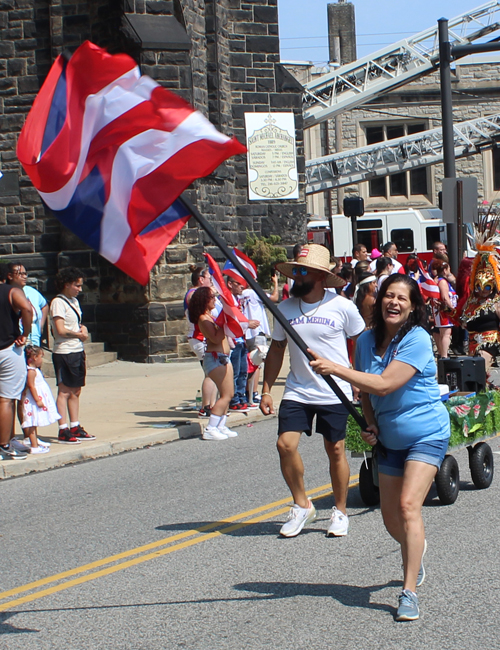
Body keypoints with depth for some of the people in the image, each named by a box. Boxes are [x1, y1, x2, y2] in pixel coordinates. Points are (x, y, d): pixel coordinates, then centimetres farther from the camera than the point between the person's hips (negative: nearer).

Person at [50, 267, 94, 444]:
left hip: (78, 351, 9)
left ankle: (75, 428, 16)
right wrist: (79, 334, -6)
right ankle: (63, 431, -6)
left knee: (75, 391, 11)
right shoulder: (58, 302, -11)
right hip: (64, 353, -9)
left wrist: (83, 328, 1)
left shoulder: (74, 301, 16)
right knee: (64, 392, -7)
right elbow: (61, 330, -18)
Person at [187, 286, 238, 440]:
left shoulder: (210, 315, 15)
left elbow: (222, 333, 17)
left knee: (229, 394, 10)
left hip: (223, 357, 10)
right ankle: (210, 429, -11)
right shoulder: (204, 318, -14)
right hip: (215, 358, -10)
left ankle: (220, 426, 14)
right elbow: (216, 338, -23)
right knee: (226, 395, -11)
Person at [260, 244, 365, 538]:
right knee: (286, 445, -11)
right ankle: (302, 506, 9)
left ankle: (340, 511, 23)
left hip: (335, 394, -3)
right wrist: (267, 390, 8)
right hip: (297, 391, 3)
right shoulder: (286, 308, 3)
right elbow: (276, 350, 12)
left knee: (336, 451, 4)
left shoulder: (342, 306, -7)